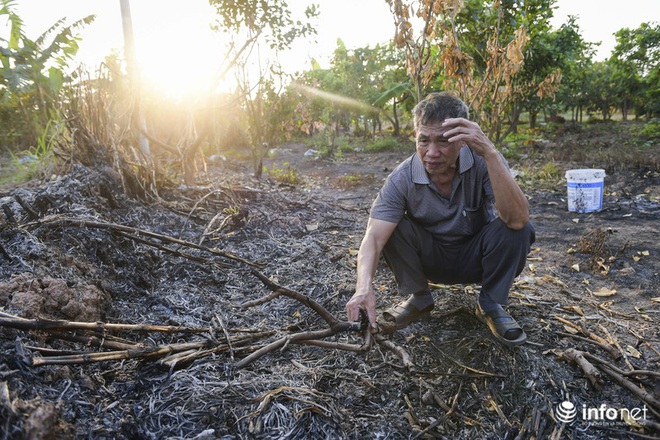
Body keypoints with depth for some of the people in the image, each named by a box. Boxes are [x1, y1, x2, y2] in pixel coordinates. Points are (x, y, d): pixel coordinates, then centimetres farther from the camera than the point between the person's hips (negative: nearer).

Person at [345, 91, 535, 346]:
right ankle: (418, 299, -4)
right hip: (430, 258, 1)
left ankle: (490, 305, -6)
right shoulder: (402, 179, -23)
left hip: (476, 258, 0)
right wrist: (364, 287, -51)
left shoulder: (483, 162, -25)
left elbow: (517, 219, -40)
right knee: (389, 225, -25)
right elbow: (374, 238, -31)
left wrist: (490, 152, -49)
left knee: (520, 230, -29)